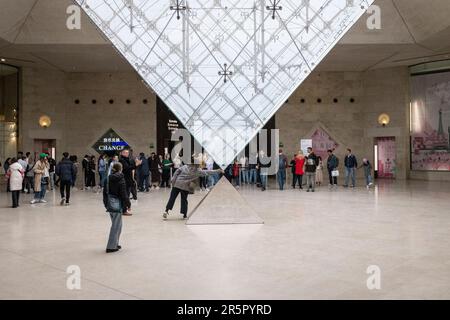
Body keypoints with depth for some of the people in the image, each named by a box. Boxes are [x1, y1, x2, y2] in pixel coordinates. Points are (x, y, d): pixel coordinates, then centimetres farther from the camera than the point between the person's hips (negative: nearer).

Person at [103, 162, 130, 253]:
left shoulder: (107, 179, 7)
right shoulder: (121, 180, -13)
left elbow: (105, 192, 12)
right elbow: (124, 194, -14)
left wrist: (106, 203, 21)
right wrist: (128, 204, -5)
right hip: (118, 205, -7)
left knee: (116, 224, 18)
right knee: (116, 225, -1)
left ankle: (115, 243, 22)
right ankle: (111, 246, -1)